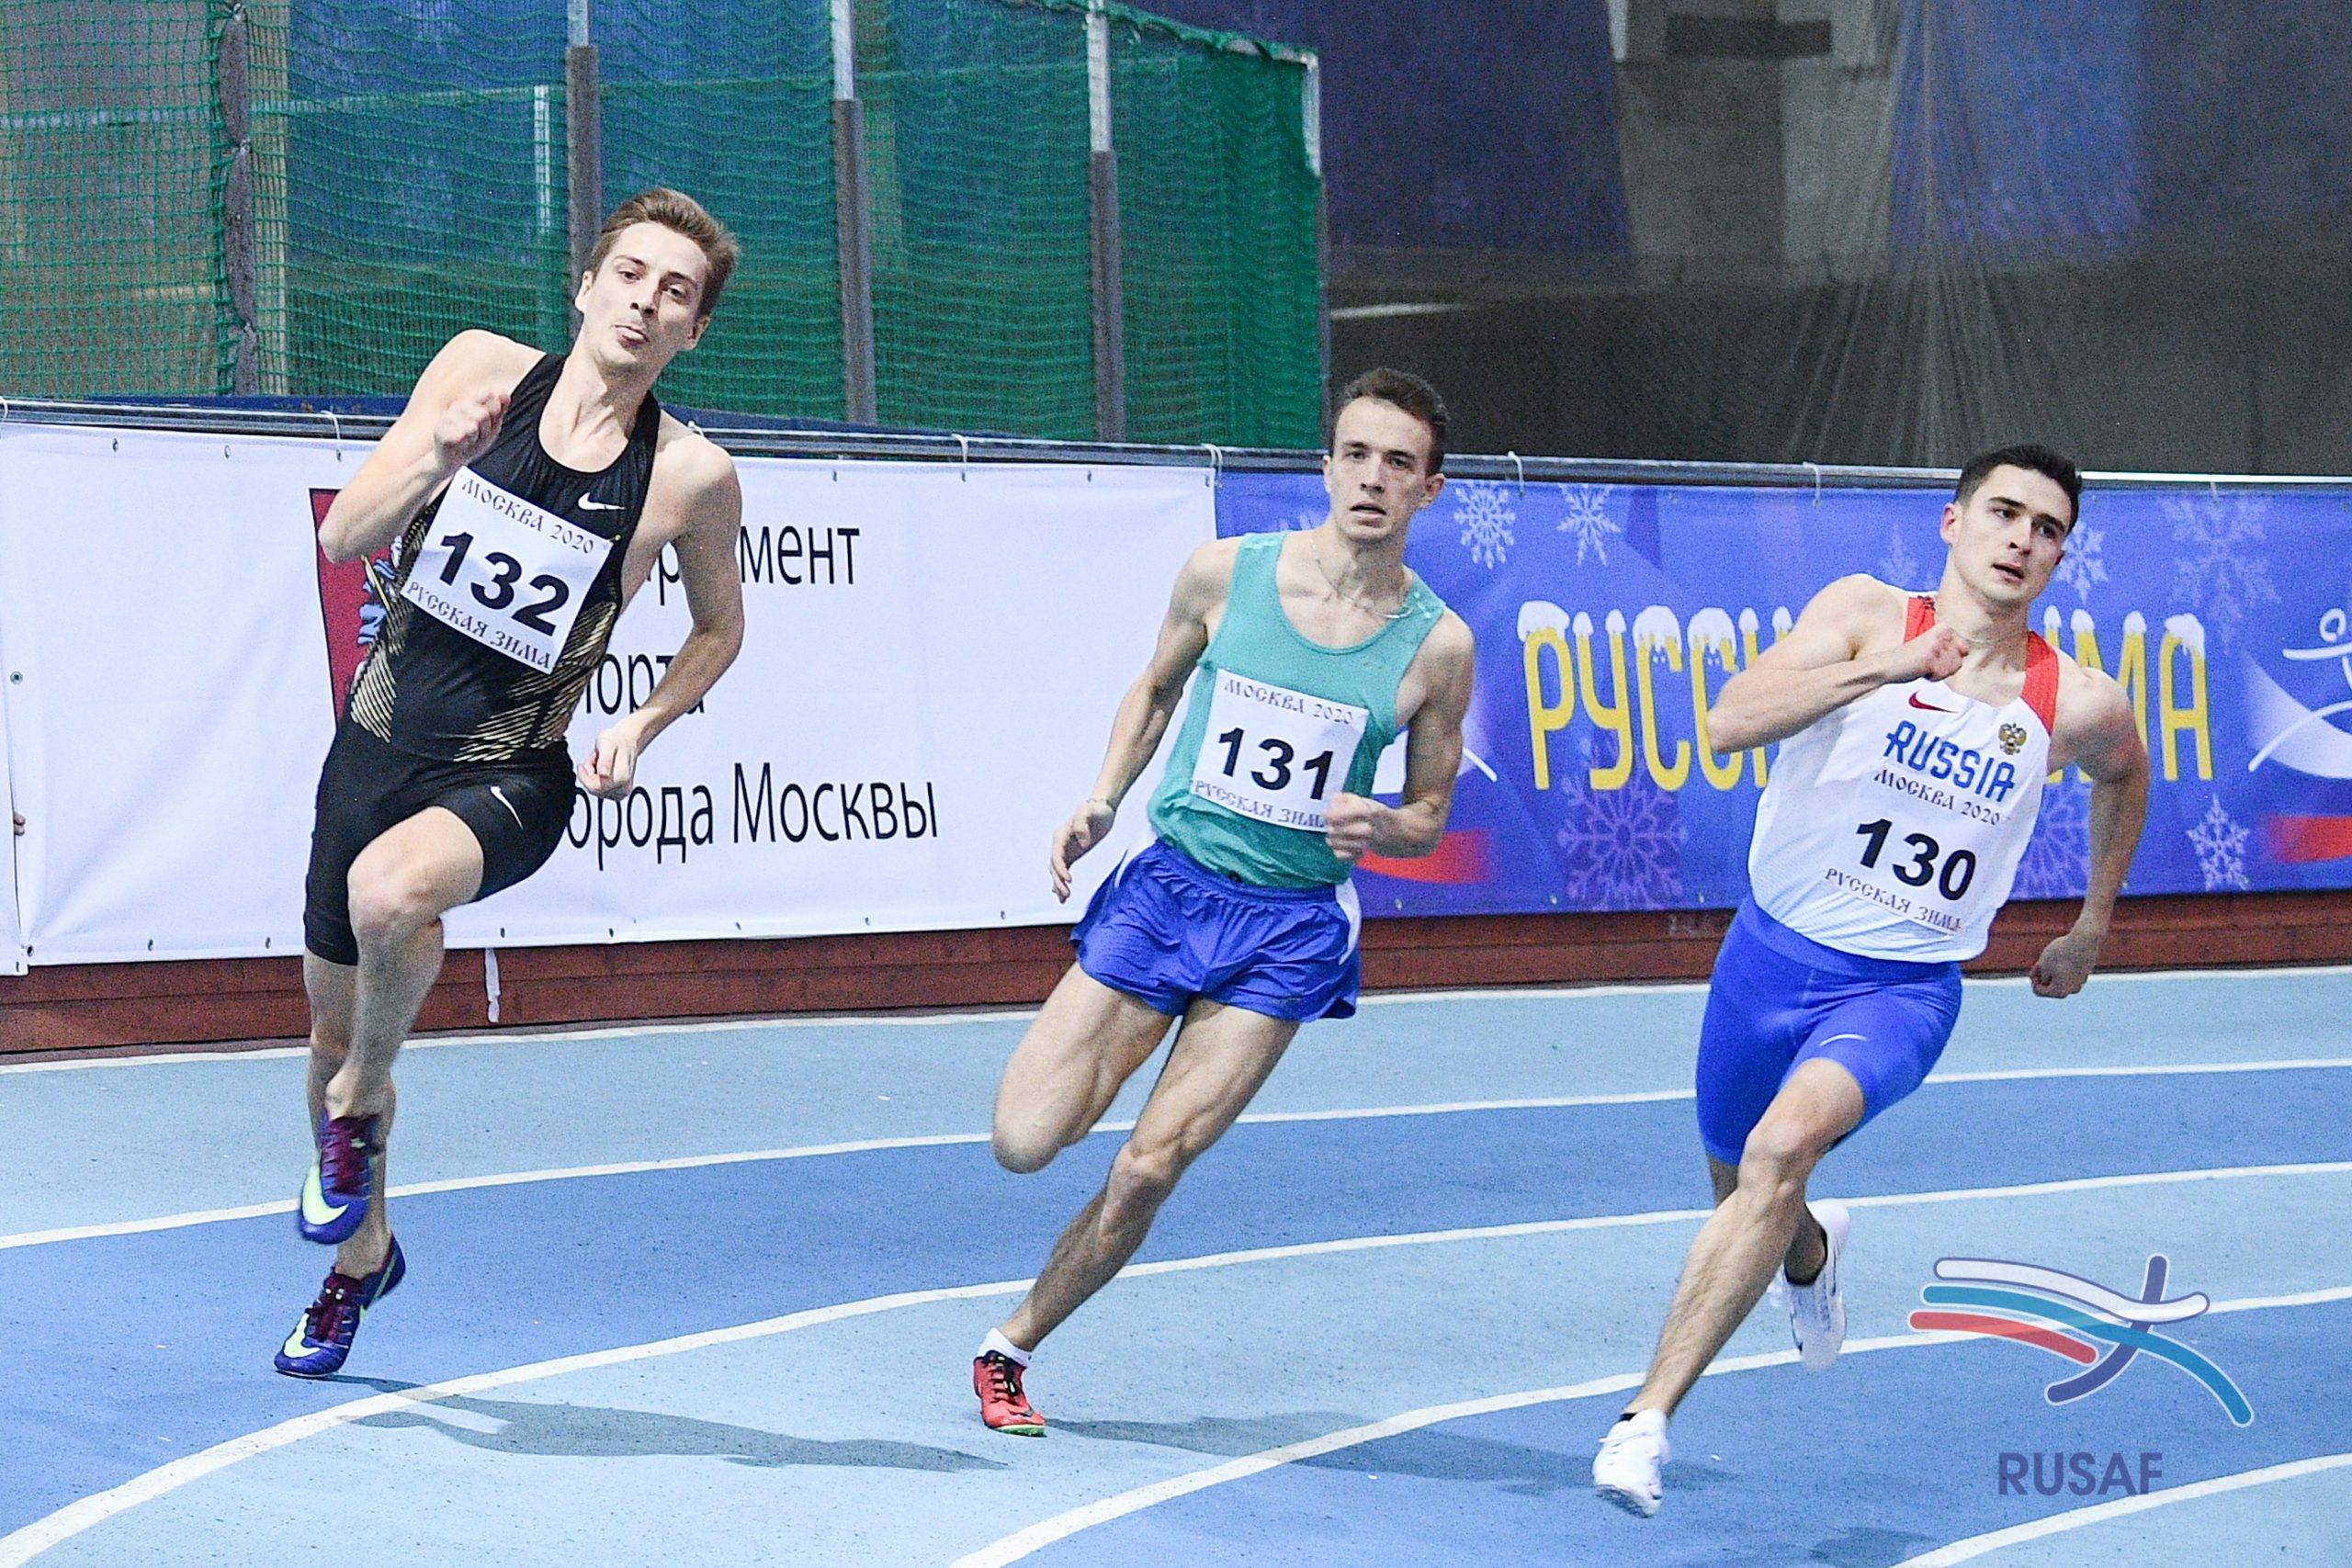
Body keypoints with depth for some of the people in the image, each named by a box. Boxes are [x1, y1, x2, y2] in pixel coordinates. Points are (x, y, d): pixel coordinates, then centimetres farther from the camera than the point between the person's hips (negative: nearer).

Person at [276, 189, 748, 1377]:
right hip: (379, 738, 4)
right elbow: (343, 537, -3)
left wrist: (641, 726, -7)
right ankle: (362, 1253, 43)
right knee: (333, 1026, 15)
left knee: (391, 890, -36)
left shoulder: (690, 476, -9)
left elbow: (719, 626, 9)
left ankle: (357, 1108, -6)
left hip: (508, 776, -4)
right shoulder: (482, 368, -4)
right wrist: (437, 458, -21)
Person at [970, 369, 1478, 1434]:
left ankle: (1010, 1346, 13)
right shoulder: (1225, 574, -3)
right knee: (1024, 1144, -7)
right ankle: (1115, 1066, 28)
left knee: (1148, 1169, -9)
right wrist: (1103, 800, 2)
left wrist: (1379, 827, -16)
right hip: (1169, 886, 1)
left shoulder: (1437, 645, -5)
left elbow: (1429, 816, 6)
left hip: (1292, 925, -1)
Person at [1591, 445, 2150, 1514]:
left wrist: (2093, 926, 24)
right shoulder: (1866, 615, -9)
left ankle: (1648, 1416, -28)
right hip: (1773, 955, 2)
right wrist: (1881, 668, -33)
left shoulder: (2075, 704, -4)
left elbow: (2125, 774, 21)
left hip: (1902, 987, -1)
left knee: (1784, 1147, -30)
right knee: (1742, 1196, 19)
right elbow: (1729, 722, -24)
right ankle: (1812, 1254, 60)